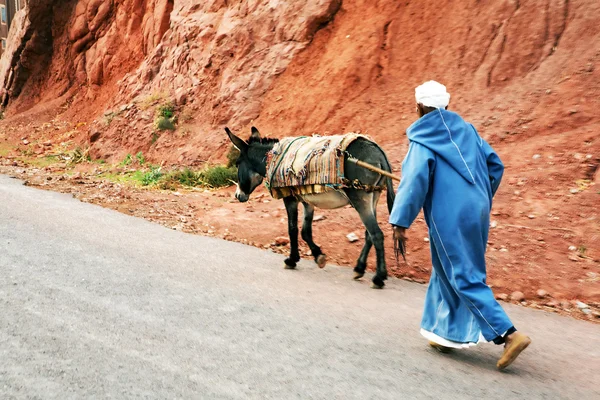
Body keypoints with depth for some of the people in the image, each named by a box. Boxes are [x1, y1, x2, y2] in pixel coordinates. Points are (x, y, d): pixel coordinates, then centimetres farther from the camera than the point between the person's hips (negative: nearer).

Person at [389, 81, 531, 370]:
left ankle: (509, 334, -3)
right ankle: (448, 333, 27)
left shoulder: (422, 139, -8)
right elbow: (495, 165, 13)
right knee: (447, 271, 18)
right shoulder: (466, 129, 11)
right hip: (477, 214, 8)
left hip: (449, 218, -7)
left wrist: (400, 221, -14)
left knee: (466, 278, 1)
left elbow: (415, 180, -18)